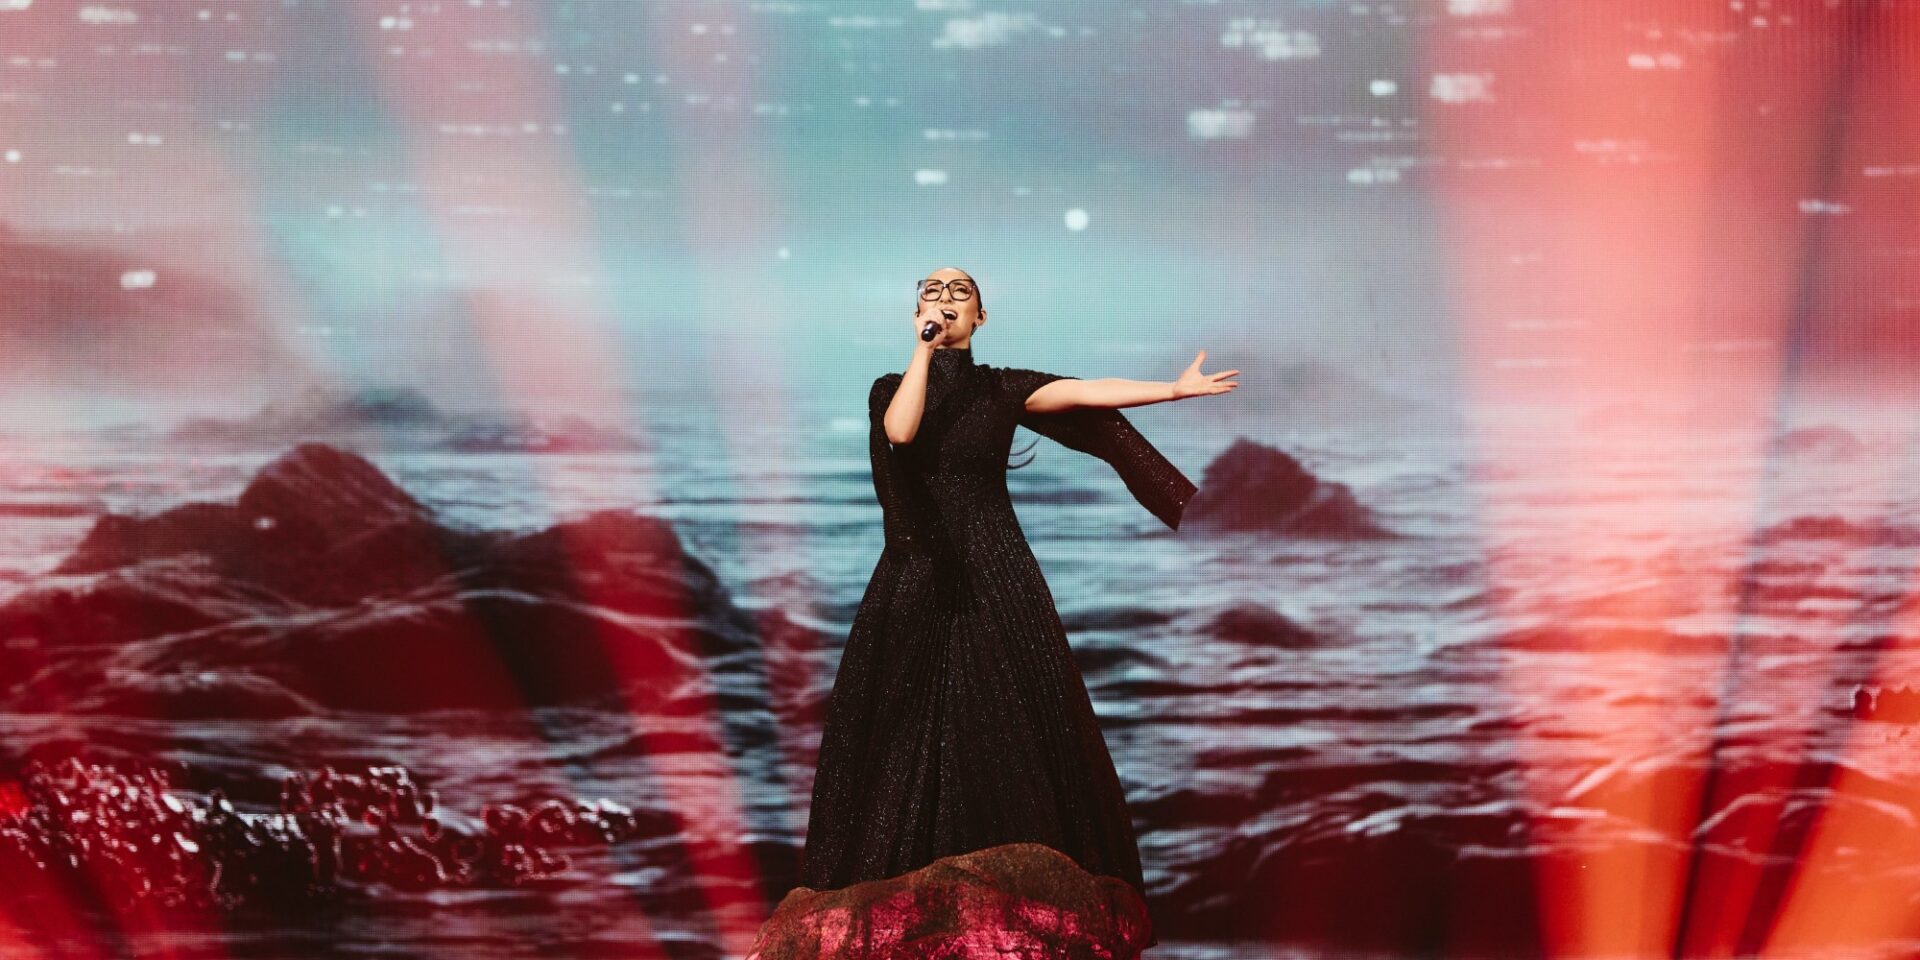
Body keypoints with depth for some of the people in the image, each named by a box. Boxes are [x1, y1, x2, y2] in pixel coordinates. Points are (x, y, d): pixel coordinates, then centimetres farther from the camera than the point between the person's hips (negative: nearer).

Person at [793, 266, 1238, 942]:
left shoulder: (1002, 388, 8)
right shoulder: (892, 389, 8)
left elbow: (1085, 392, -4)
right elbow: (900, 431, -15)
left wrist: (1179, 387, -13)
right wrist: (926, 351, -10)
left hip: (995, 574, 0)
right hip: (916, 580, 0)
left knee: (1007, 727, -6)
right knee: (907, 729, -3)